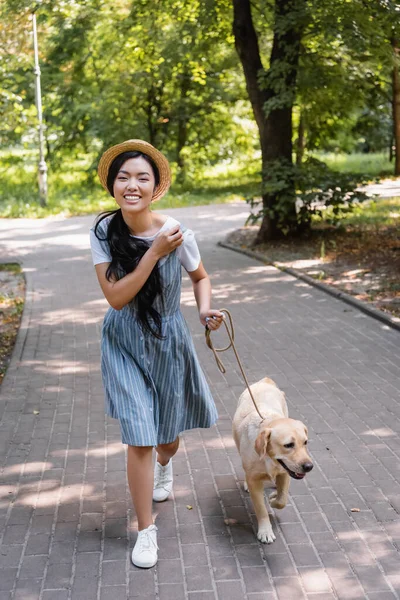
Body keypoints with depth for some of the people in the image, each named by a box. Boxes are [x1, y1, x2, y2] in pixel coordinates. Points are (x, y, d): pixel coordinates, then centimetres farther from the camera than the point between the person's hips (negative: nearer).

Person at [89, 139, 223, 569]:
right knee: (138, 438, -6)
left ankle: (164, 466, 59)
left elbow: (200, 277, 2)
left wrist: (205, 309, -17)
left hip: (167, 342, 1)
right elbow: (116, 296, -23)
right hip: (124, 343, -1)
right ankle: (146, 531, 13)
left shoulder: (177, 233, -17)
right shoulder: (103, 233, -15)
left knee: (167, 433, 19)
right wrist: (155, 252, -29)